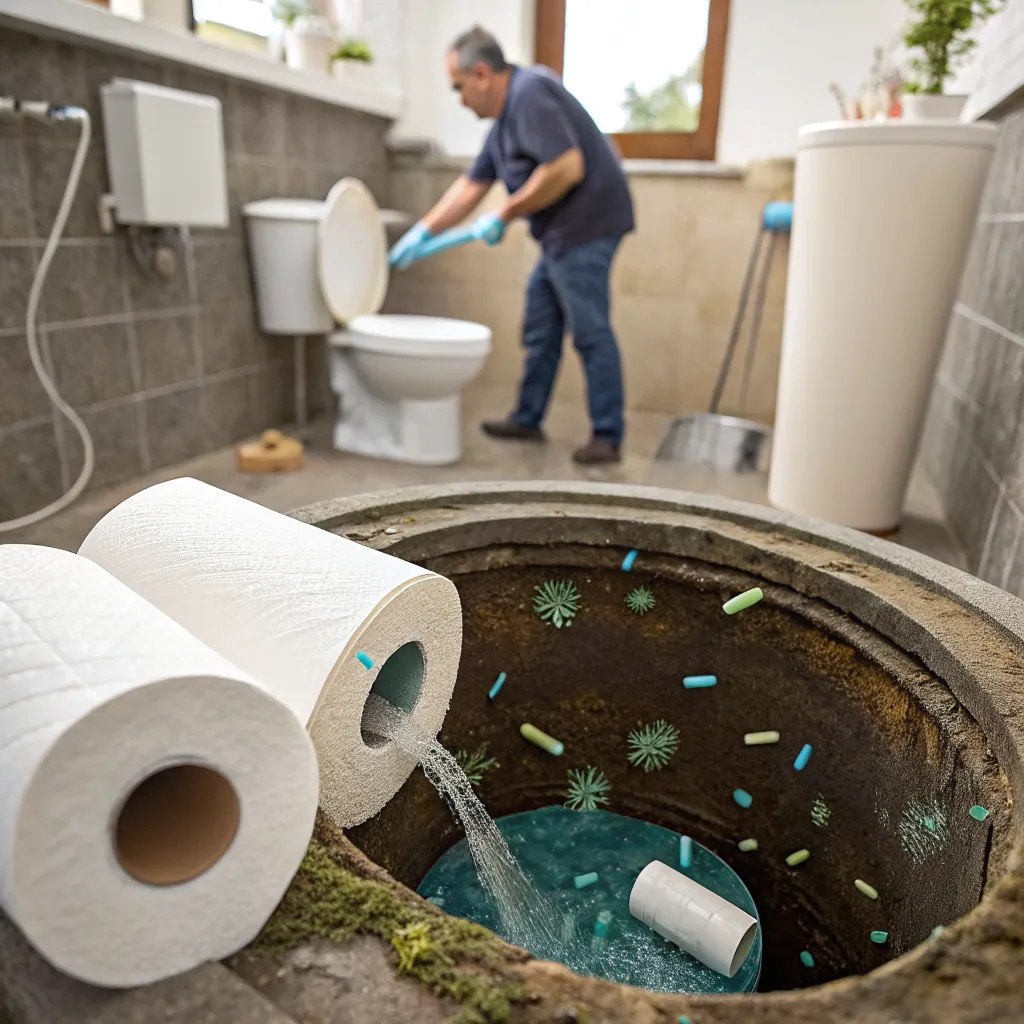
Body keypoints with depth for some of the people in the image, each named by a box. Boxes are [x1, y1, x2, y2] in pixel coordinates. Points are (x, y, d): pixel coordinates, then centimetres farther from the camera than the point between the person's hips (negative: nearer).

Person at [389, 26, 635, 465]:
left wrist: (503, 215, -15)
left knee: (590, 331, -8)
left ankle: (608, 437, 0)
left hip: (586, 223, -10)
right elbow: (471, 186, 23)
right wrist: (423, 231, 20)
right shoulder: (505, 117, 18)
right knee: (540, 329, 14)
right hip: (562, 232, 10)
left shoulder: (529, 94, -14)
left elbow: (567, 168, -24)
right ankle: (527, 419, 24)